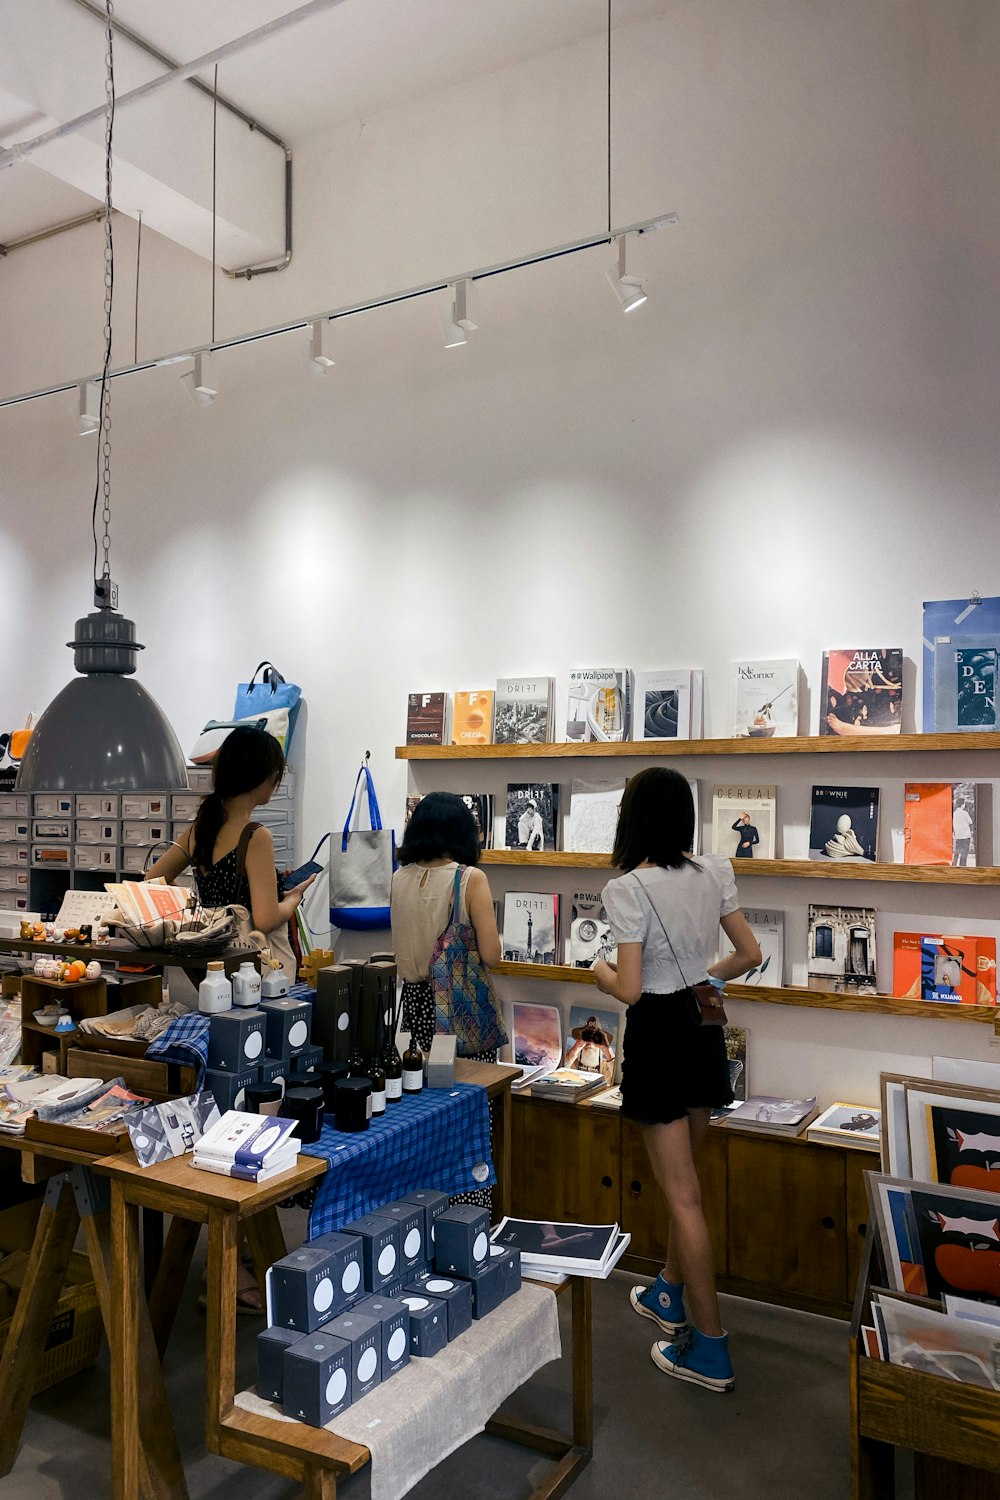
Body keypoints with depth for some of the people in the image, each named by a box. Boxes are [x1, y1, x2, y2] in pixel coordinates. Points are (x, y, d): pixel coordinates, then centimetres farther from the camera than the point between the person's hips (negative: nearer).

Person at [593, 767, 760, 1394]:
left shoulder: (628, 889, -20)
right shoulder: (714, 873, -2)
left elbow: (630, 990, -20)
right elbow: (749, 954, 6)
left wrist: (602, 972, 1)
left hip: (658, 1035, -7)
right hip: (704, 1027, 7)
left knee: (682, 1195, 4)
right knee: (685, 1177, 23)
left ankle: (712, 1349, 14)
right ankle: (671, 1295, 41)